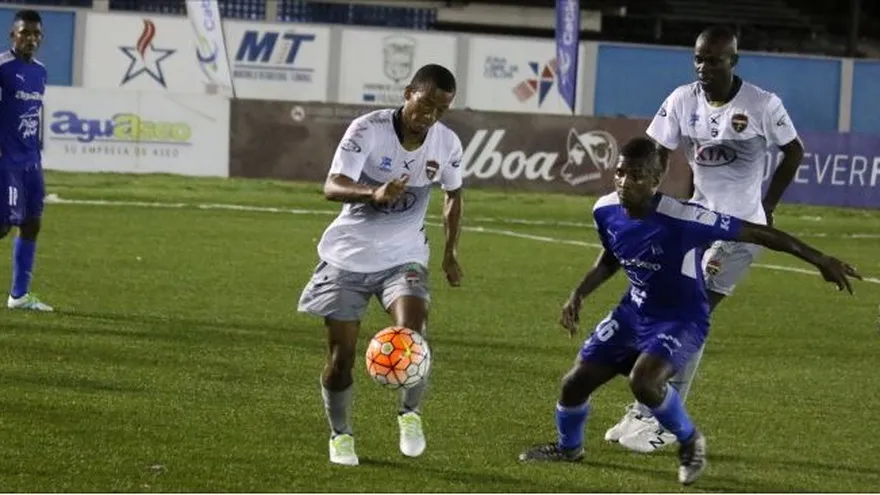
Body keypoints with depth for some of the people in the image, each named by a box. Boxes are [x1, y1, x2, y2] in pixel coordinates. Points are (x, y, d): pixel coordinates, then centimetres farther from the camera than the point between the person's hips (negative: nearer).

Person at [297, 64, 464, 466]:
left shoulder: (447, 144, -6)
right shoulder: (368, 130, -19)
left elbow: (453, 195, 15)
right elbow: (332, 186, -31)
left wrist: (450, 252, 13)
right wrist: (374, 193, -50)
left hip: (403, 256, 2)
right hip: (348, 255, -2)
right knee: (341, 354, 1)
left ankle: (410, 414, 2)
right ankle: (340, 435, 24)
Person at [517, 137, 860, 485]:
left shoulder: (680, 219, -32)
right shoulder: (606, 211, -11)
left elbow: (755, 232, -27)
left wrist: (819, 260, -25)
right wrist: (579, 295, 0)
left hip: (681, 319, -6)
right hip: (634, 310, 6)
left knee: (643, 381, -32)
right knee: (576, 382, 5)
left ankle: (690, 441, -2)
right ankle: (568, 447, 38)